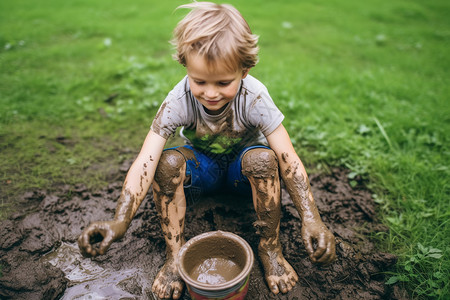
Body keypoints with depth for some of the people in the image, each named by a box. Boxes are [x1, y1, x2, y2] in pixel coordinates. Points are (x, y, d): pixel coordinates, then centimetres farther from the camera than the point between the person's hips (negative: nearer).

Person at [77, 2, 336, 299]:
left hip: (243, 168, 0)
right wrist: (120, 221, -46)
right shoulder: (178, 101, -27)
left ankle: (270, 247, -12)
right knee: (169, 161, -31)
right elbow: (146, 161, -34)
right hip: (203, 166, 1)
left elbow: (289, 159, -30)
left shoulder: (255, 98, -28)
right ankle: (175, 254, -13)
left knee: (262, 157, -35)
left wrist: (311, 218, -40)